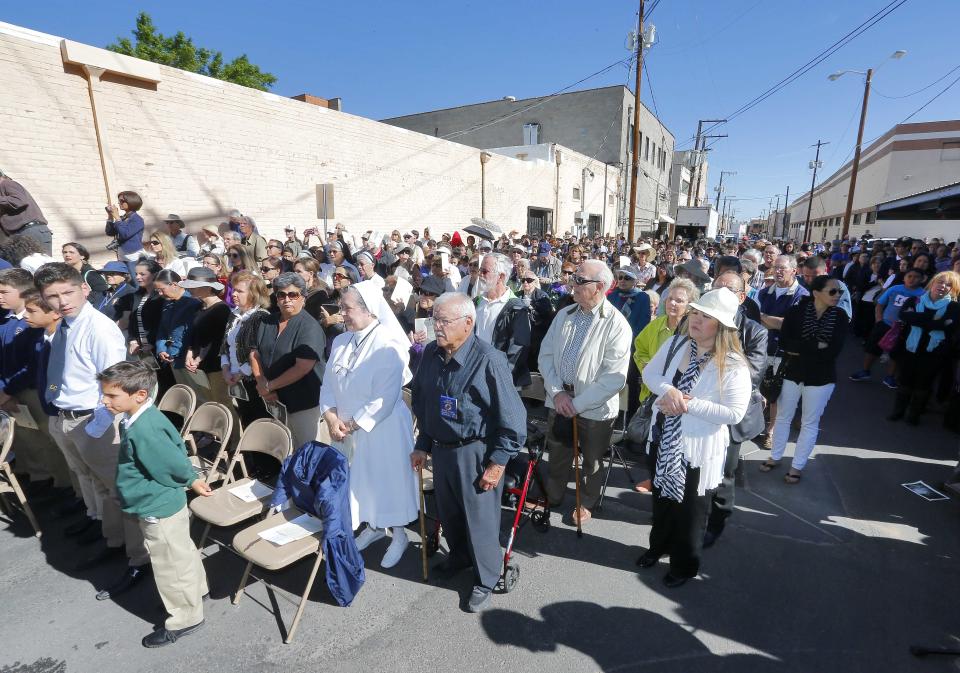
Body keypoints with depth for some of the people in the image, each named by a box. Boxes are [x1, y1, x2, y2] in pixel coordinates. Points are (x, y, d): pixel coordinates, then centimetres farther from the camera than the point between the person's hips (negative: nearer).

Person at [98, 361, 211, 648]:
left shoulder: (142, 430, -33)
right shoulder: (145, 418, -3)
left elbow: (174, 466, -27)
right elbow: (177, 447, 7)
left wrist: (192, 482, -8)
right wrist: (191, 479, 8)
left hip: (159, 510, -9)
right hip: (163, 504, 9)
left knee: (170, 566, 11)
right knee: (182, 553, 28)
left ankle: (185, 619, 30)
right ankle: (196, 589, 49)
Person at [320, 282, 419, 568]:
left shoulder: (388, 346, -20)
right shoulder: (340, 341, 2)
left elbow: (384, 399, -22)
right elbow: (328, 384, 6)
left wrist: (352, 424, -16)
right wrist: (331, 417, -9)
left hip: (382, 428, -6)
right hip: (345, 429, 7)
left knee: (387, 479, 8)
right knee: (358, 478, 20)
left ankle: (399, 535, 32)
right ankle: (374, 526, 45)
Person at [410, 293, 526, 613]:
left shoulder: (488, 359, -23)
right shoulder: (431, 354, -2)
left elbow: (512, 416, -18)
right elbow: (421, 403, 11)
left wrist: (498, 462, -16)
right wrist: (422, 445, 14)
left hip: (475, 453, -6)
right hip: (440, 449, 6)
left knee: (479, 518, 10)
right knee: (447, 512, 24)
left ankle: (485, 580, 35)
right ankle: (459, 556, 52)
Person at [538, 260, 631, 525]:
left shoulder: (617, 324, -17)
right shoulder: (564, 315, 1)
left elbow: (614, 378, -20)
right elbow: (546, 355, 3)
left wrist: (578, 404, -18)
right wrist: (557, 393, -9)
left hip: (594, 407, -4)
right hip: (560, 399, 4)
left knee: (592, 460, 17)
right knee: (557, 455, 20)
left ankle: (586, 503, 43)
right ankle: (552, 498, 45)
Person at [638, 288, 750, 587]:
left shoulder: (733, 366, -21)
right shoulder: (675, 344, -4)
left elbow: (734, 414, -23)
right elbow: (649, 373, -1)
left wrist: (689, 404, -27)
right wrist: (668, 390, -21)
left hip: (698, 449, -5)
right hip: (663, 439, 6)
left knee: (690, 509, 15)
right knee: (661, 497, 26)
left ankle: (685, 565, 41)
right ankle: (658, 546, 52)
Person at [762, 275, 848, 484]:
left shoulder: (840, 316, -6)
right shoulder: (797, 311, -8)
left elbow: (833, 351, -16)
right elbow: (784, 342, -17)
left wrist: (799, 350, -17)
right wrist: (816, 346, -21)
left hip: (821, 377, 0)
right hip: (792, 373, 0)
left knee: (810, 423, 10)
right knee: (783, 417, 14)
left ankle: (797, 466, 23)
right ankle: (775, 457, 31)